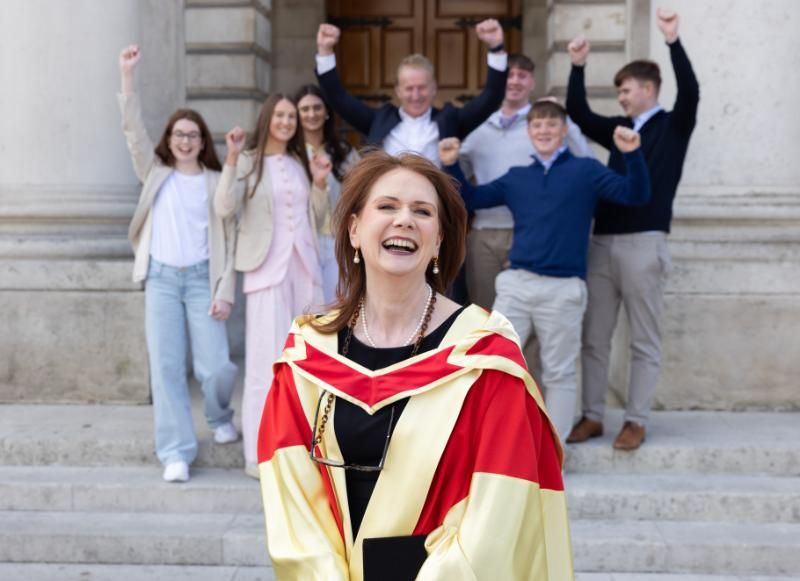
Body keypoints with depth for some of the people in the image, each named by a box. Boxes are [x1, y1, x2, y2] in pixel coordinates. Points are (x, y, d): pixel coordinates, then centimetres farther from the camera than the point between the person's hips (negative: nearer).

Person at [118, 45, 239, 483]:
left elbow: (227, 241, 2)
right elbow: (133, 129, -1)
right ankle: (176, 452, 6)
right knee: (166, 367, -2)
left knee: (215, 367, -5)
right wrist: (127, 75, -10)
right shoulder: (155, 173, 9)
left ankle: (219, 416, 28)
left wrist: (225, 291, -6)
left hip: (202, 278, -1)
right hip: (161, 278, 1)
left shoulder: (216, 181, 5)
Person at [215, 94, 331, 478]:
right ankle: (261, 455, -2)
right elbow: (224, 208, -16)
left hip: (305, 267, 6)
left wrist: (320, 183, 4)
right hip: (268, 270, -6)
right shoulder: (248, 161, -2)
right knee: (269, 360, -8)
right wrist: (231, 159, -21)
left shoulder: (301, 163, 15)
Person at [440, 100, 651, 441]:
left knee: (559, 372, 7)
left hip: (563, 288, -3)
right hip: (516, 283, 3)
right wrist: (451, 166, 3)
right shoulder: (517, 177, 13)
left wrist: (632, 155, -21)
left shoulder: (585, 170, 3)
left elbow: (635, 195, -5)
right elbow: (470, 199, 18)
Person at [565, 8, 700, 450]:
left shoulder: (673, 125, 3)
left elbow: (690, 92, -13)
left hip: (644, 243, -5)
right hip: (602, 242, 6)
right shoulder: (618, 128, 17)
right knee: (593, 336, 6)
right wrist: (578, 67, 5)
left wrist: (673, 42, -22)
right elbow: (578, 115, 14)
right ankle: (592, 416, 15)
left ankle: (636, 421, 8)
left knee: (644, 340, 1)